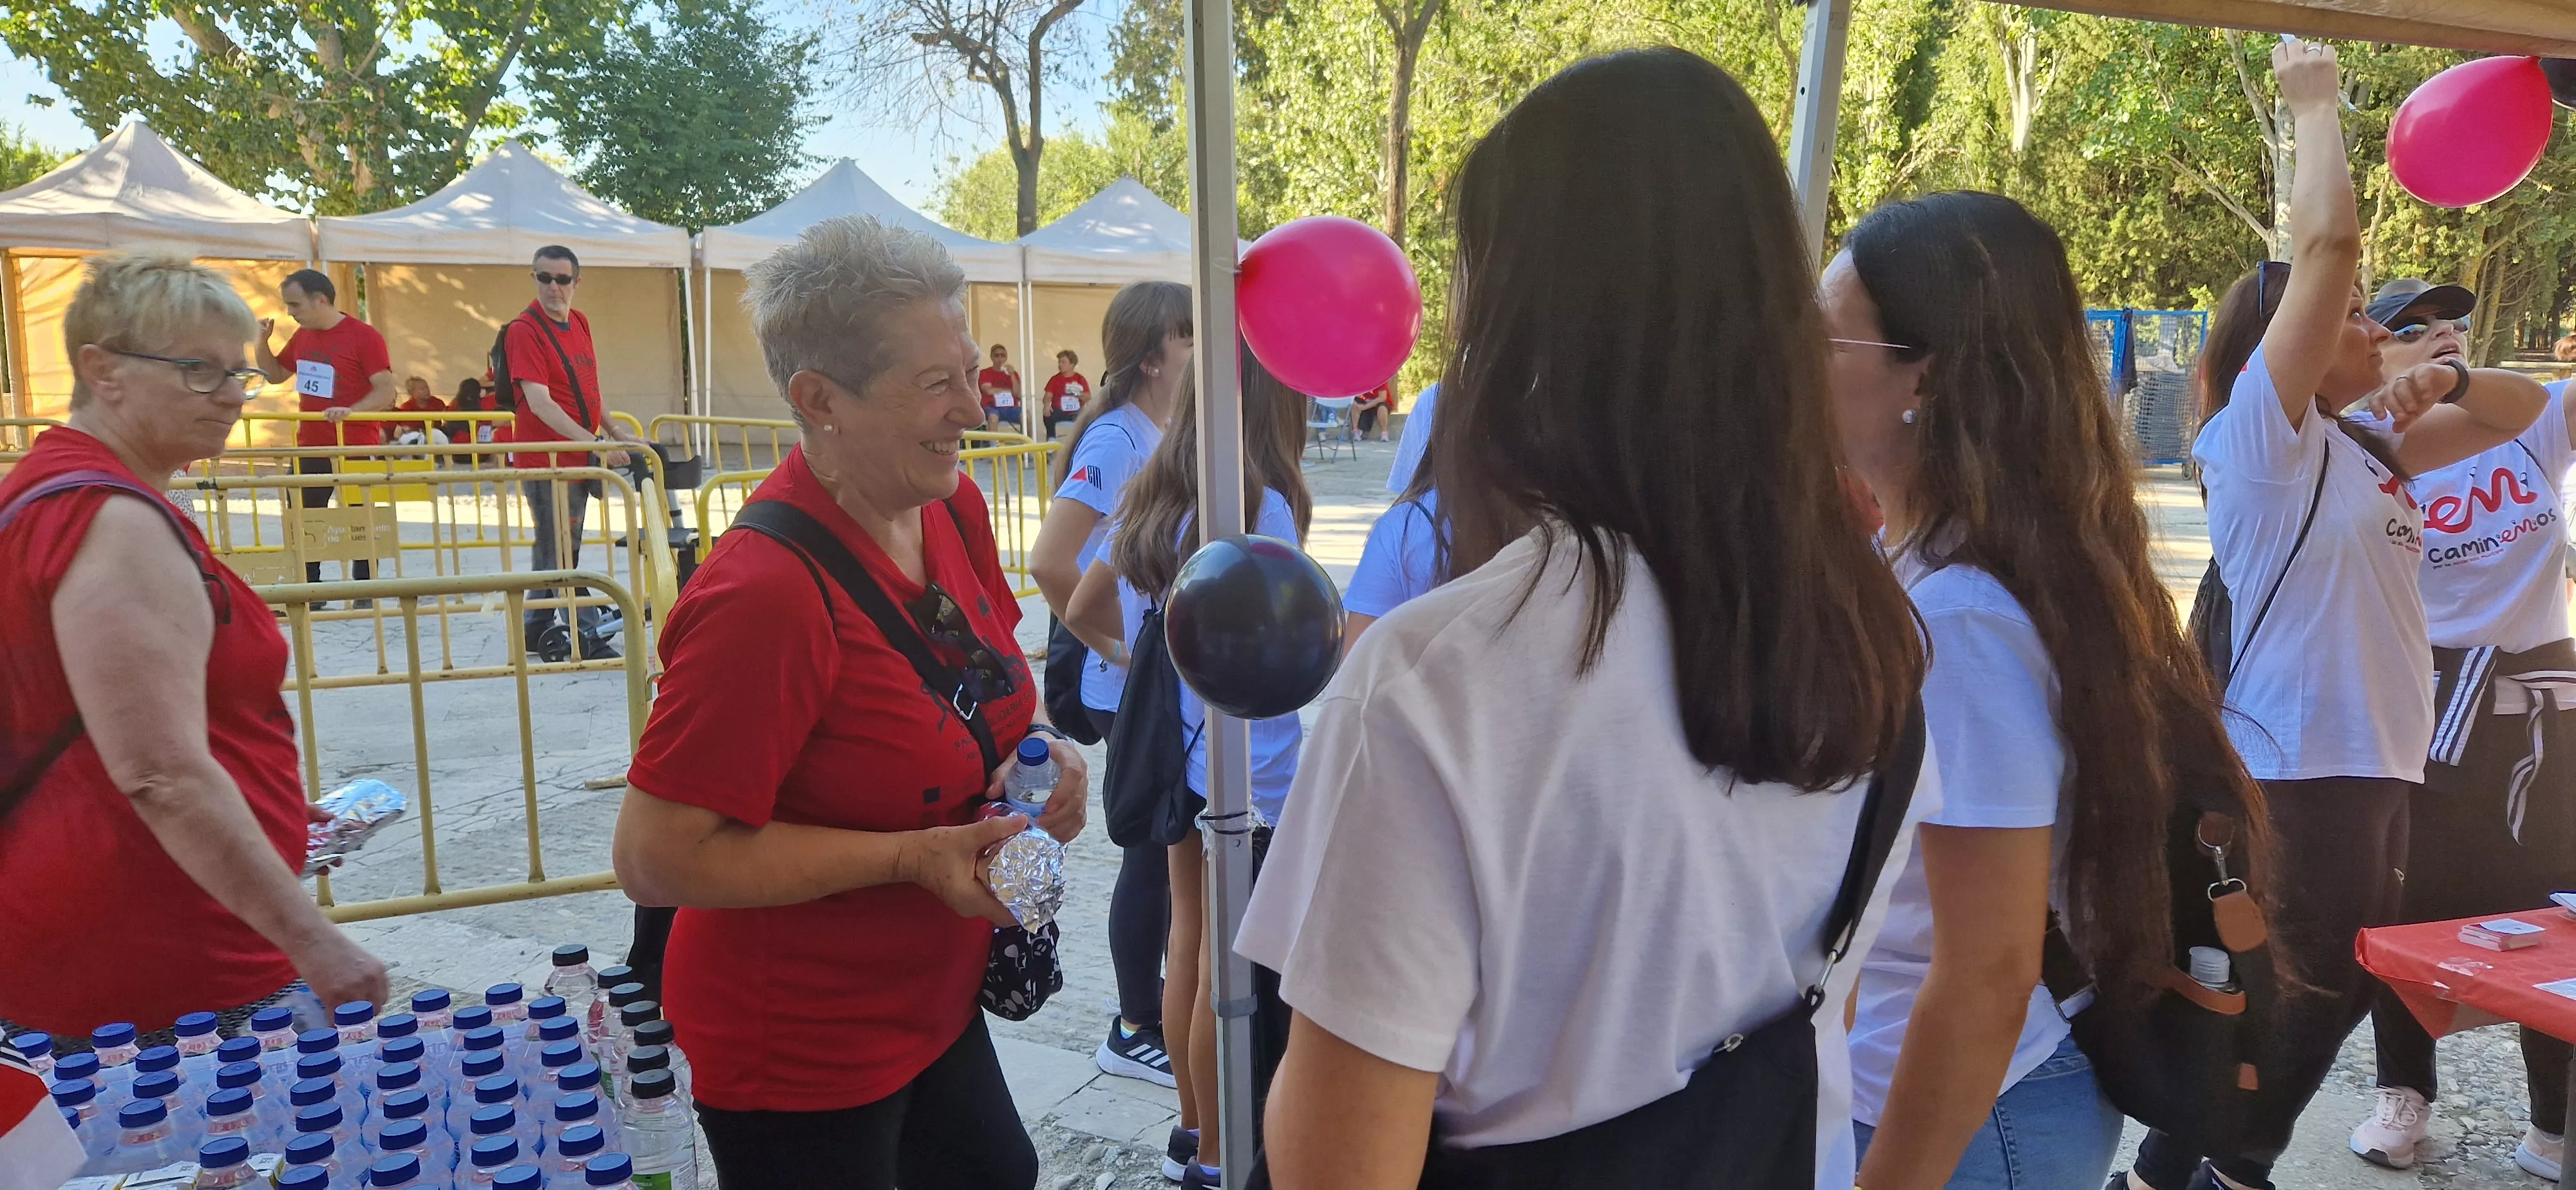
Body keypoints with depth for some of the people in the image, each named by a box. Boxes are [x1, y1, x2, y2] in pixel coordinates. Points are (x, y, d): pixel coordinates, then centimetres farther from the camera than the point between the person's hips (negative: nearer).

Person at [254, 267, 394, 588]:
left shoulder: (364, 336, -12)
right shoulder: (302, 336, 10)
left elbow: (386, 391, -17)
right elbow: (275, 375, 23)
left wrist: (351, 411, -32)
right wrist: (263, 342, 6)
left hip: (355, 451, -7)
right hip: (309, 450, 7)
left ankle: (364, 597, 12)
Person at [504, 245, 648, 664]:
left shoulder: (580, 323, 10)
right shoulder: (524, 330, -14)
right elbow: (539, 402, -22)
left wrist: (614, 431, 12)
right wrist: (595, 443, -28)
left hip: (580, 456, 8)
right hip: (546, 459, -8)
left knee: (553, 548, 16)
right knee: (561, 553, -2)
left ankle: (537, 630, 27)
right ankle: (587, 636, 2)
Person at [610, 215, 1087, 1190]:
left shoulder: (955, 509, -4)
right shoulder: (763, 595, -30)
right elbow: (656, 859, -27)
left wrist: (1041, 749, -7)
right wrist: (911, 857, -27)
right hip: (796, 1050, -7)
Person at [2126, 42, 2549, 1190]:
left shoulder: (2364, 449, 14)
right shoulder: (2257, 437, -11)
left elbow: (2521, 407, 21)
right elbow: (2326, 245, -18)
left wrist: (2446, 382, 0)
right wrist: (2315, 101, -7)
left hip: (2373, 764, 9)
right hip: (2296, 768, -9)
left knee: (2340, 989, 17)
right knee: (2290, 1000, -1)